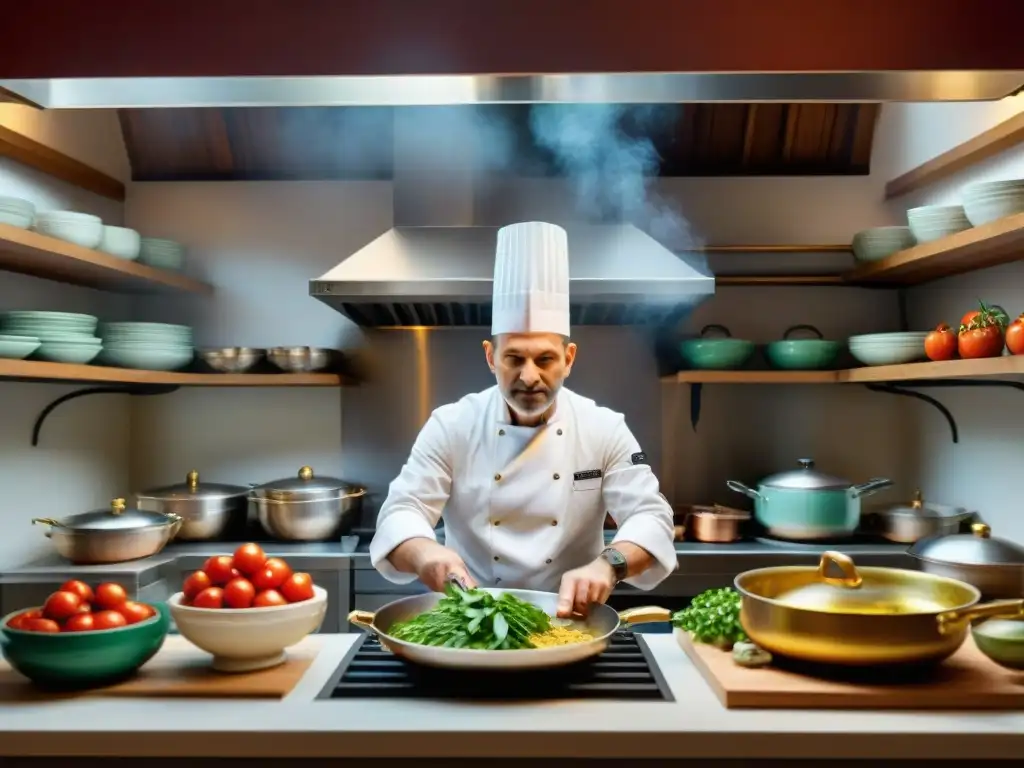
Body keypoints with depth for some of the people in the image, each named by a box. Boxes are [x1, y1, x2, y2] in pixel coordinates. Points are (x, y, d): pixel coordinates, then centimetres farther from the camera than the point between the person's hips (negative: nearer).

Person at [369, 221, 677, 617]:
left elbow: (651, 517, -8)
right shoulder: (451, 425, -3)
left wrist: (608, 565, -29)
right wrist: (425, 552, -31)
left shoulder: (605, 429, -2)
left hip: (568, 622, 0)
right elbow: (401, 512, -8)